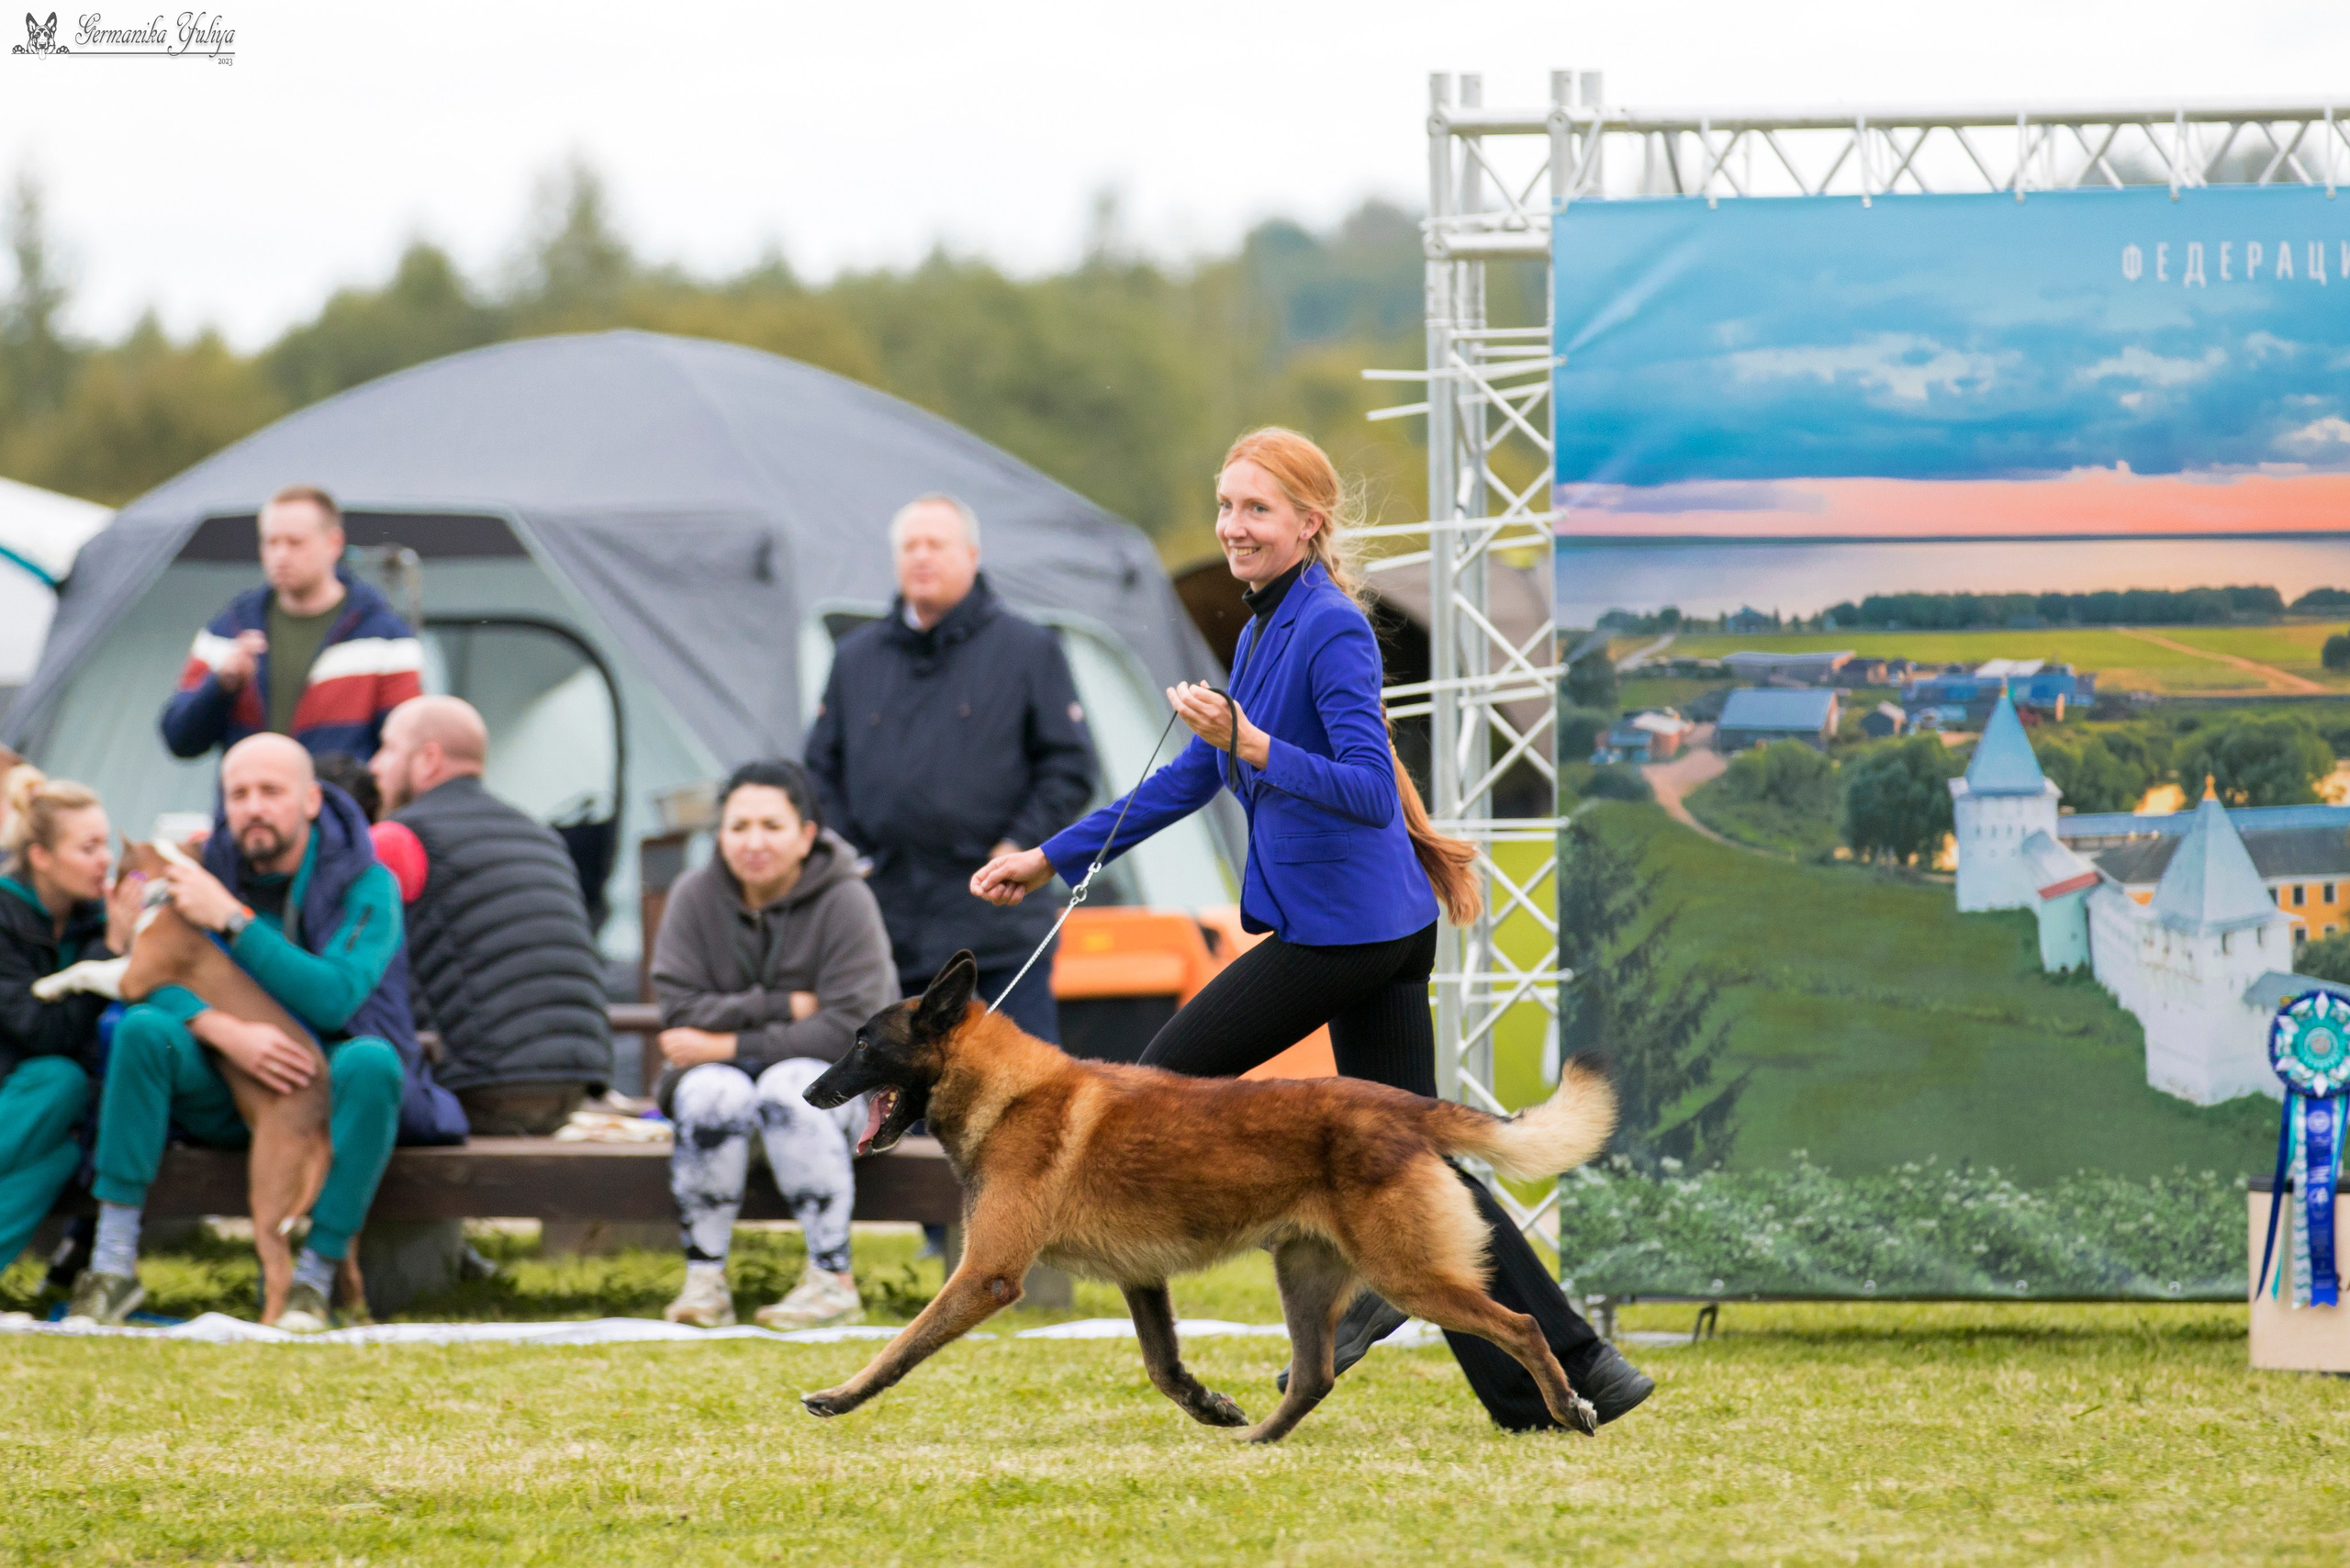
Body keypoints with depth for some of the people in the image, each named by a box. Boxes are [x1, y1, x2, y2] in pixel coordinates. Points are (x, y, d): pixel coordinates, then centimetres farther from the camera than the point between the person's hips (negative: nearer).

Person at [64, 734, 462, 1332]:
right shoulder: (210, 869, -1)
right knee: (144, 1029, -24)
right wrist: (229, 1033, -31)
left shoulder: (366, 884, -12)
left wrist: (231, 920, -27)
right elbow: (155, 979, -11)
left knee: (371, 1060, -36)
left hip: (328, 1094, -3)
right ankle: (114, 1264, -25)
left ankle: (315, 1277, -29)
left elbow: (333, 999, -25)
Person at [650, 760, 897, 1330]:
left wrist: (730, 1042, -20)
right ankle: (703, 1278, -21)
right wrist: (782, 1006, -21)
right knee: (715, 1092, -32)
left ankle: (834, 1279, -26)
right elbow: (680, 1011, -11)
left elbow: (849, 1027, -19)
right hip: (723, 1073, 2)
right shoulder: (695, 895, -5)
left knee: (789, 1086, -35)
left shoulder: (845, 902, -12)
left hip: (838, 1084, -2)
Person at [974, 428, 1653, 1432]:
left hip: (1343, 922, -9)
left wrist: (1253, 747, -32)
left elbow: (1371, 791, -22)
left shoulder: (1333, 631, -14)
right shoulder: (1264, 630, 16)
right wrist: (1052, 859, 23)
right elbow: (1191, 779, 24)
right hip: (1381, 930, 9)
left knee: (1171, 1075, -1)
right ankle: (1571, 1367, 3)